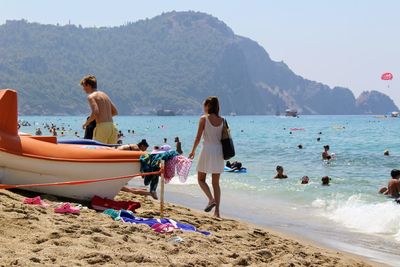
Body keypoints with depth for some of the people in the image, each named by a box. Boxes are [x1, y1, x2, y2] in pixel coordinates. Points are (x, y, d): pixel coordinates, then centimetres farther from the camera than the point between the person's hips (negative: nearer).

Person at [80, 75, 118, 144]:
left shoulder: (91, 96, -3)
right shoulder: (104, 95, 21)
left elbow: (95, 112, -18)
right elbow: (115, 112, 20)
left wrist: (86, 123, -4)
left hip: (102, 126, -7)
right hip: (111, 125, 7)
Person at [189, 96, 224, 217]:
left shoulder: (204, 118, -8)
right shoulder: (221, 120, 5)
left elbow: (198, 137, -8)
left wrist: (193, 151, 3)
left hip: (207, 150, -5)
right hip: (219, 152, 5)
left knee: (201, 179, 11)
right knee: (216, 182, 9)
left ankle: (211, 199, -12)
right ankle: (217, 211, 6)